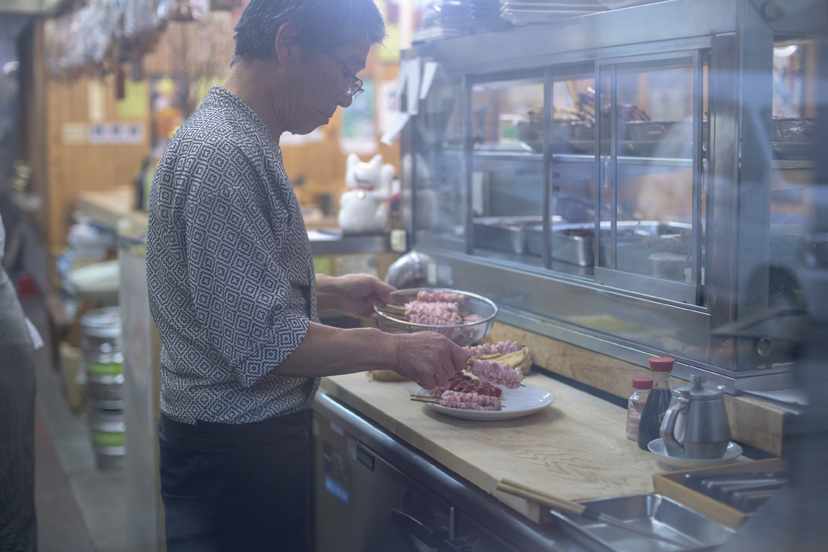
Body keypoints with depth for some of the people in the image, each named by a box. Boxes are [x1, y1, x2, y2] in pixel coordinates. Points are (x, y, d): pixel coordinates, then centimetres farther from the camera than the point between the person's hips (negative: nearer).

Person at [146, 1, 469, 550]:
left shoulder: (234, 139, 11)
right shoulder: (223, 156, -23)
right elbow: (262, 344, -25)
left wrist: (330, 290, 13)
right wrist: (392, 349, -17)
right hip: (238, 452, -10)